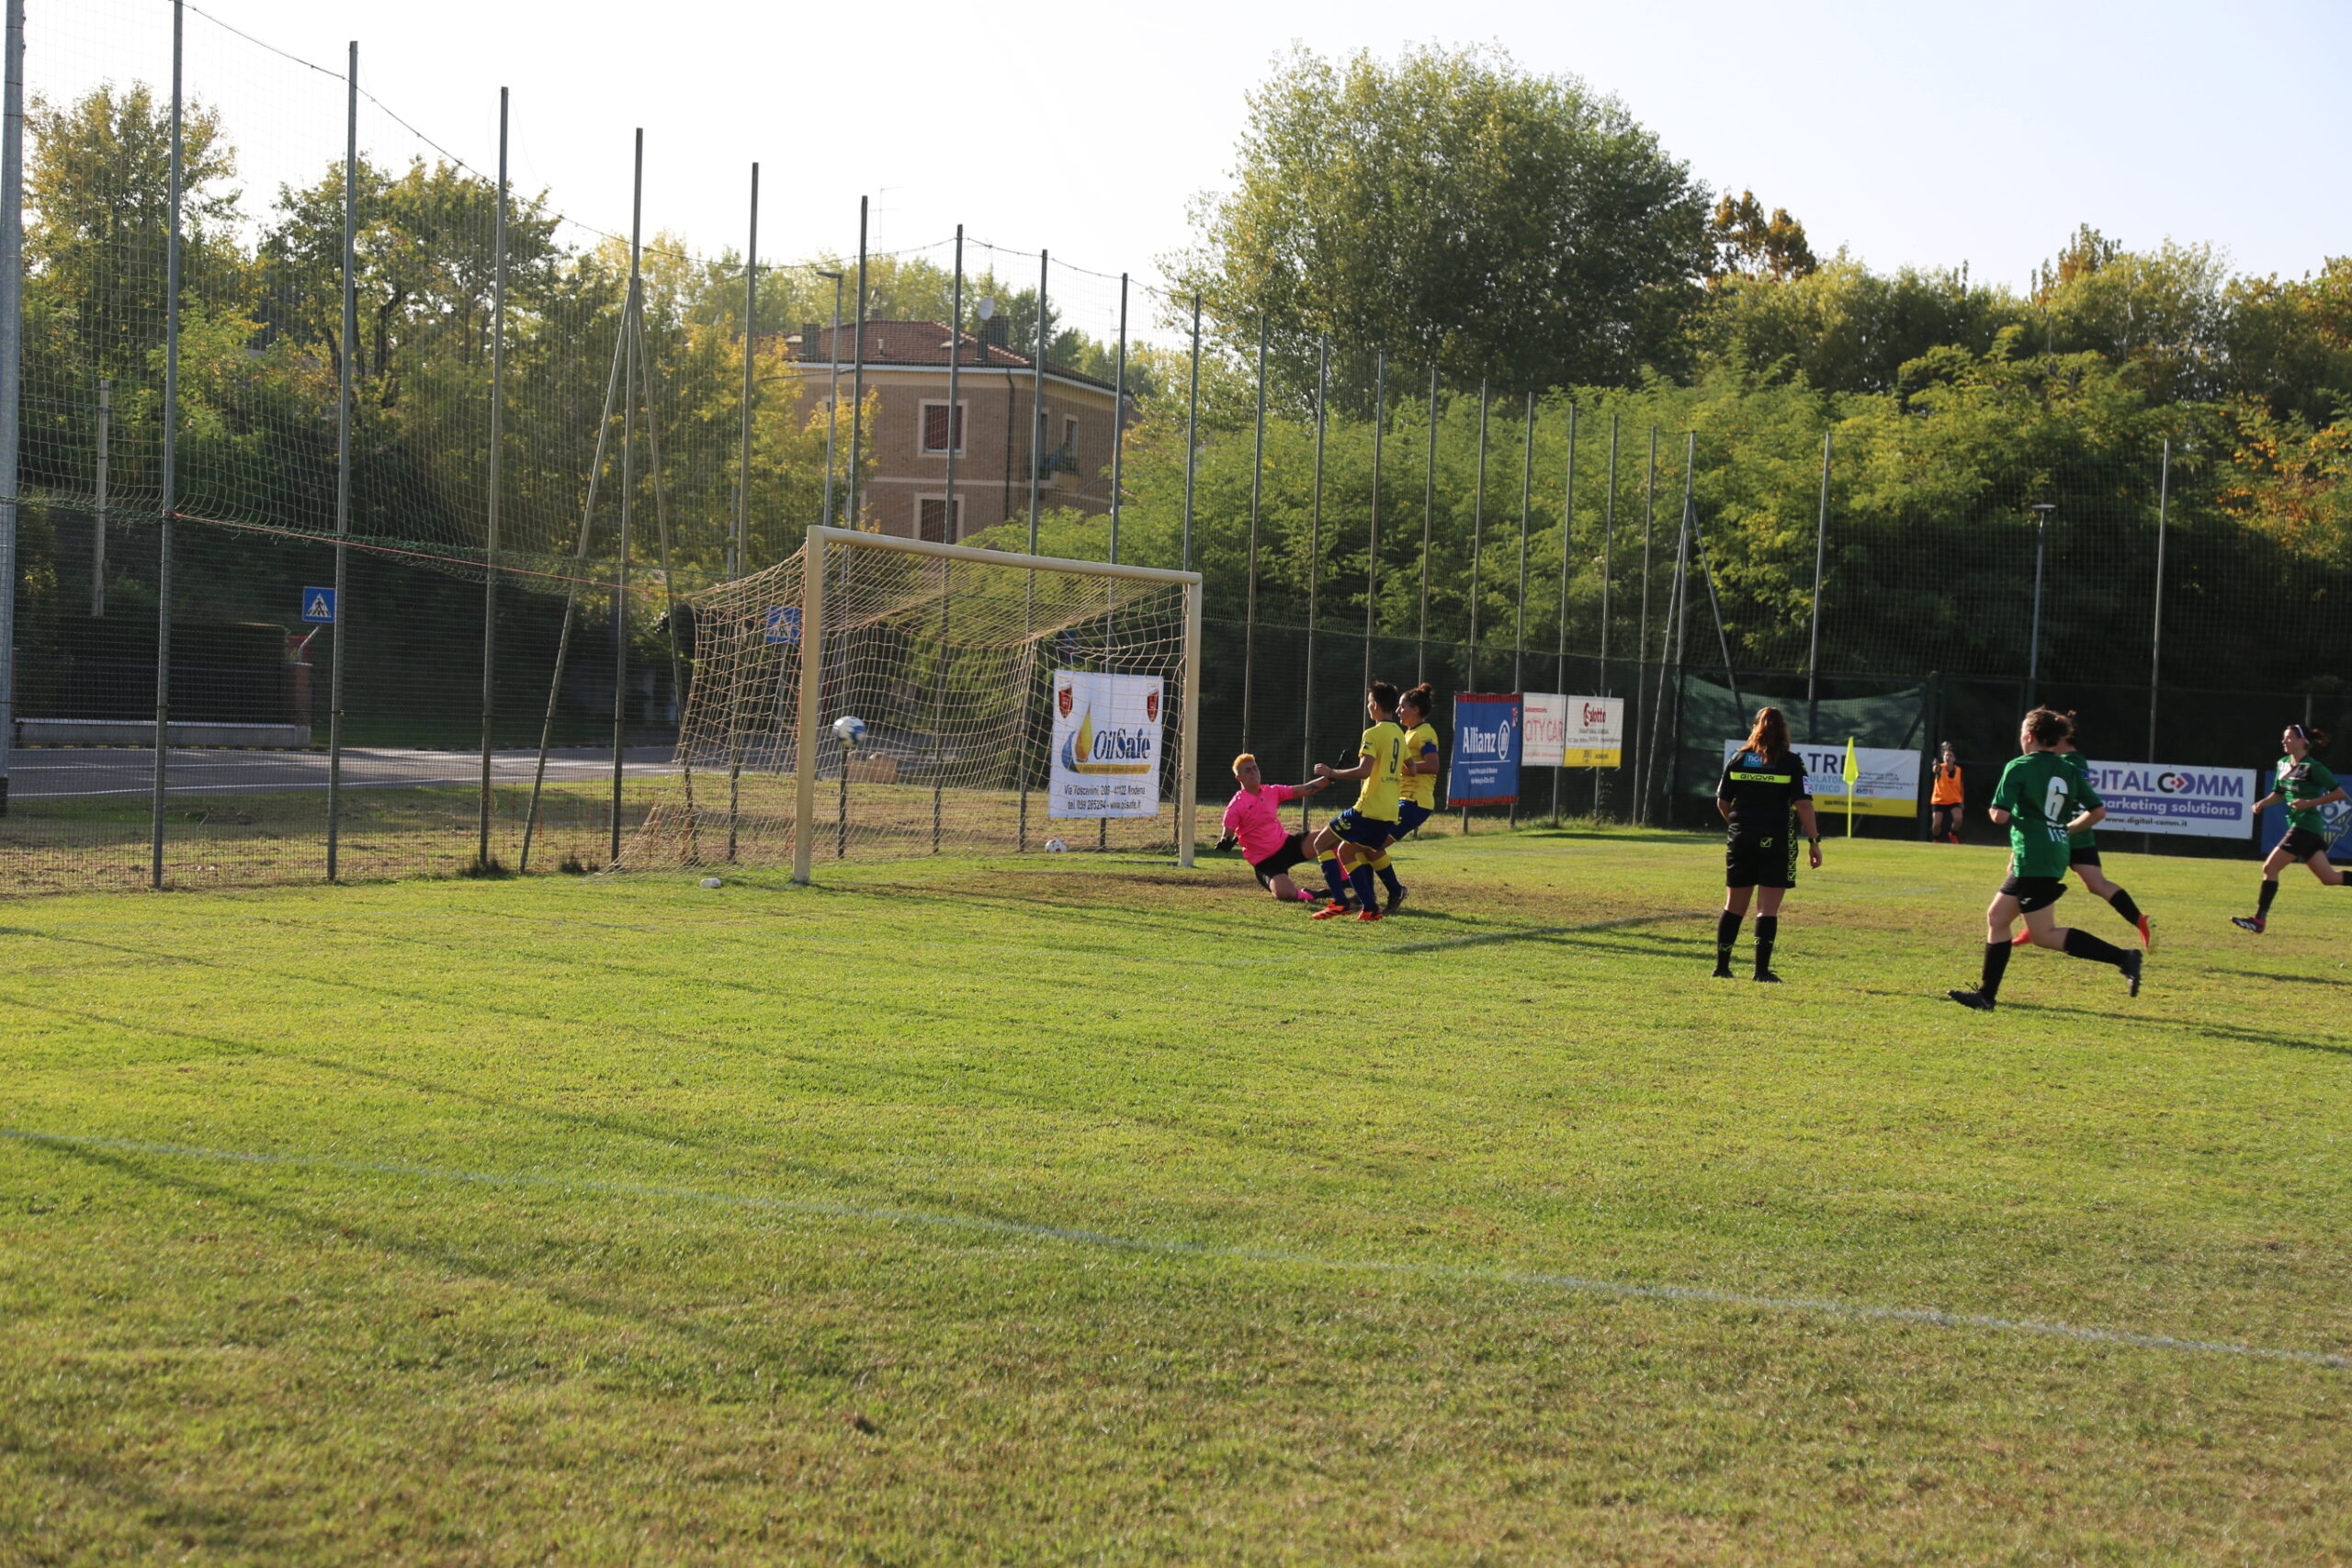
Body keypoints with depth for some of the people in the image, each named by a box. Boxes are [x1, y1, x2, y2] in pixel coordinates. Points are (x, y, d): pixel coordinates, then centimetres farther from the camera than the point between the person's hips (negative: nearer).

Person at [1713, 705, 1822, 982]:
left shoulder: (1738, 759, 6)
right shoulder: (1791, 762, -4)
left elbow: (1722, 802, 11)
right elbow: (1803, 804, -10)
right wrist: (1814, 842, -6)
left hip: (1740, 838, 3)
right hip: (1776, 841, -3)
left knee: (1734, 906, 12)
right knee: (1768, 908, -1)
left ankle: (1722, 966, 12)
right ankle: (1762, 969, -4)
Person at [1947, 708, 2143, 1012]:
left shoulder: (2018, 768, -9)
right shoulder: (2069, 773, 11)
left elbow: (2000, 815, -15)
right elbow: (2098, 811, 10)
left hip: (2032, 859, -8)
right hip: (2055, 857, 8)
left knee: (2044, 935, -6)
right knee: (1996, 917, 15)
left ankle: (2123, 958, -15)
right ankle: (1986, 994, 15)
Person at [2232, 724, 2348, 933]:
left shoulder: (2313, 767, -13)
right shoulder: (2283, 764, 11)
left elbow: (2339, 793, -11)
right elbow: (2279, 794, 22)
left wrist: (2309, 803, -17)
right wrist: (2262, 802, 3)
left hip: (2305, 827, -9)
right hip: (2297, 826, 9)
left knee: (2270, 868, -10)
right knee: (2329, 878, 11)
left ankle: (2259, 920, -7)